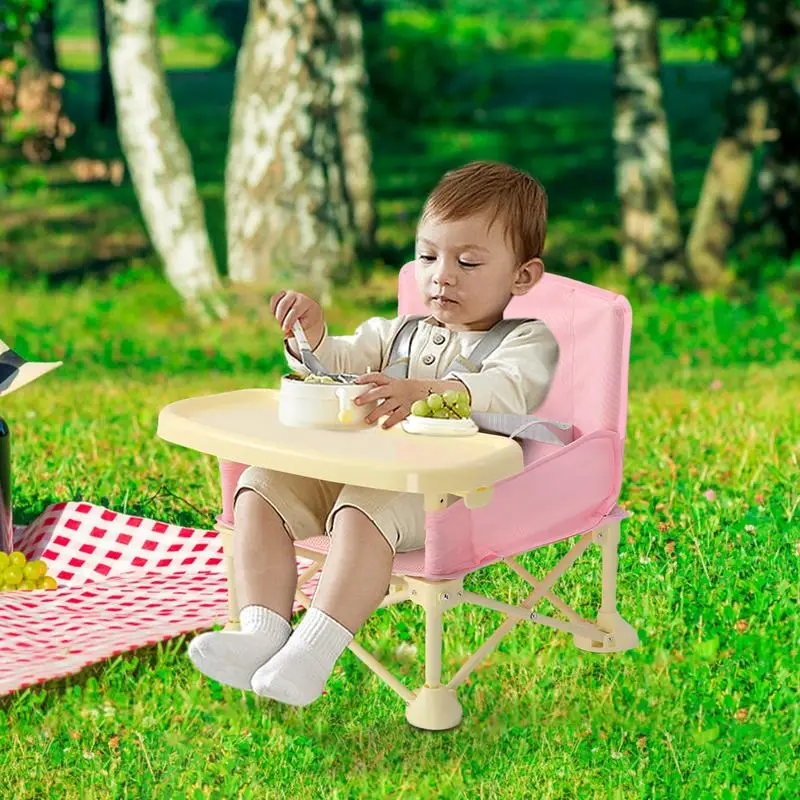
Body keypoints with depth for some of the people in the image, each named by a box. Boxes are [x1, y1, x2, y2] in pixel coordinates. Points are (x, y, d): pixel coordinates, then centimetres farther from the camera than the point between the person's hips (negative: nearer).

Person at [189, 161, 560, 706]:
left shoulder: (527, 341, 5)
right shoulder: (400, 334, 27)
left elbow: (507, 391, -18)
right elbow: (340, 365, 21)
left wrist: (428, 393, -36)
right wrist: (312, 335, -4)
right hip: (361, 469, 7)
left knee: (365, 508, -37)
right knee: (261, 486, -10)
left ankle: (315, 650, -39)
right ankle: (263, 632, -19)